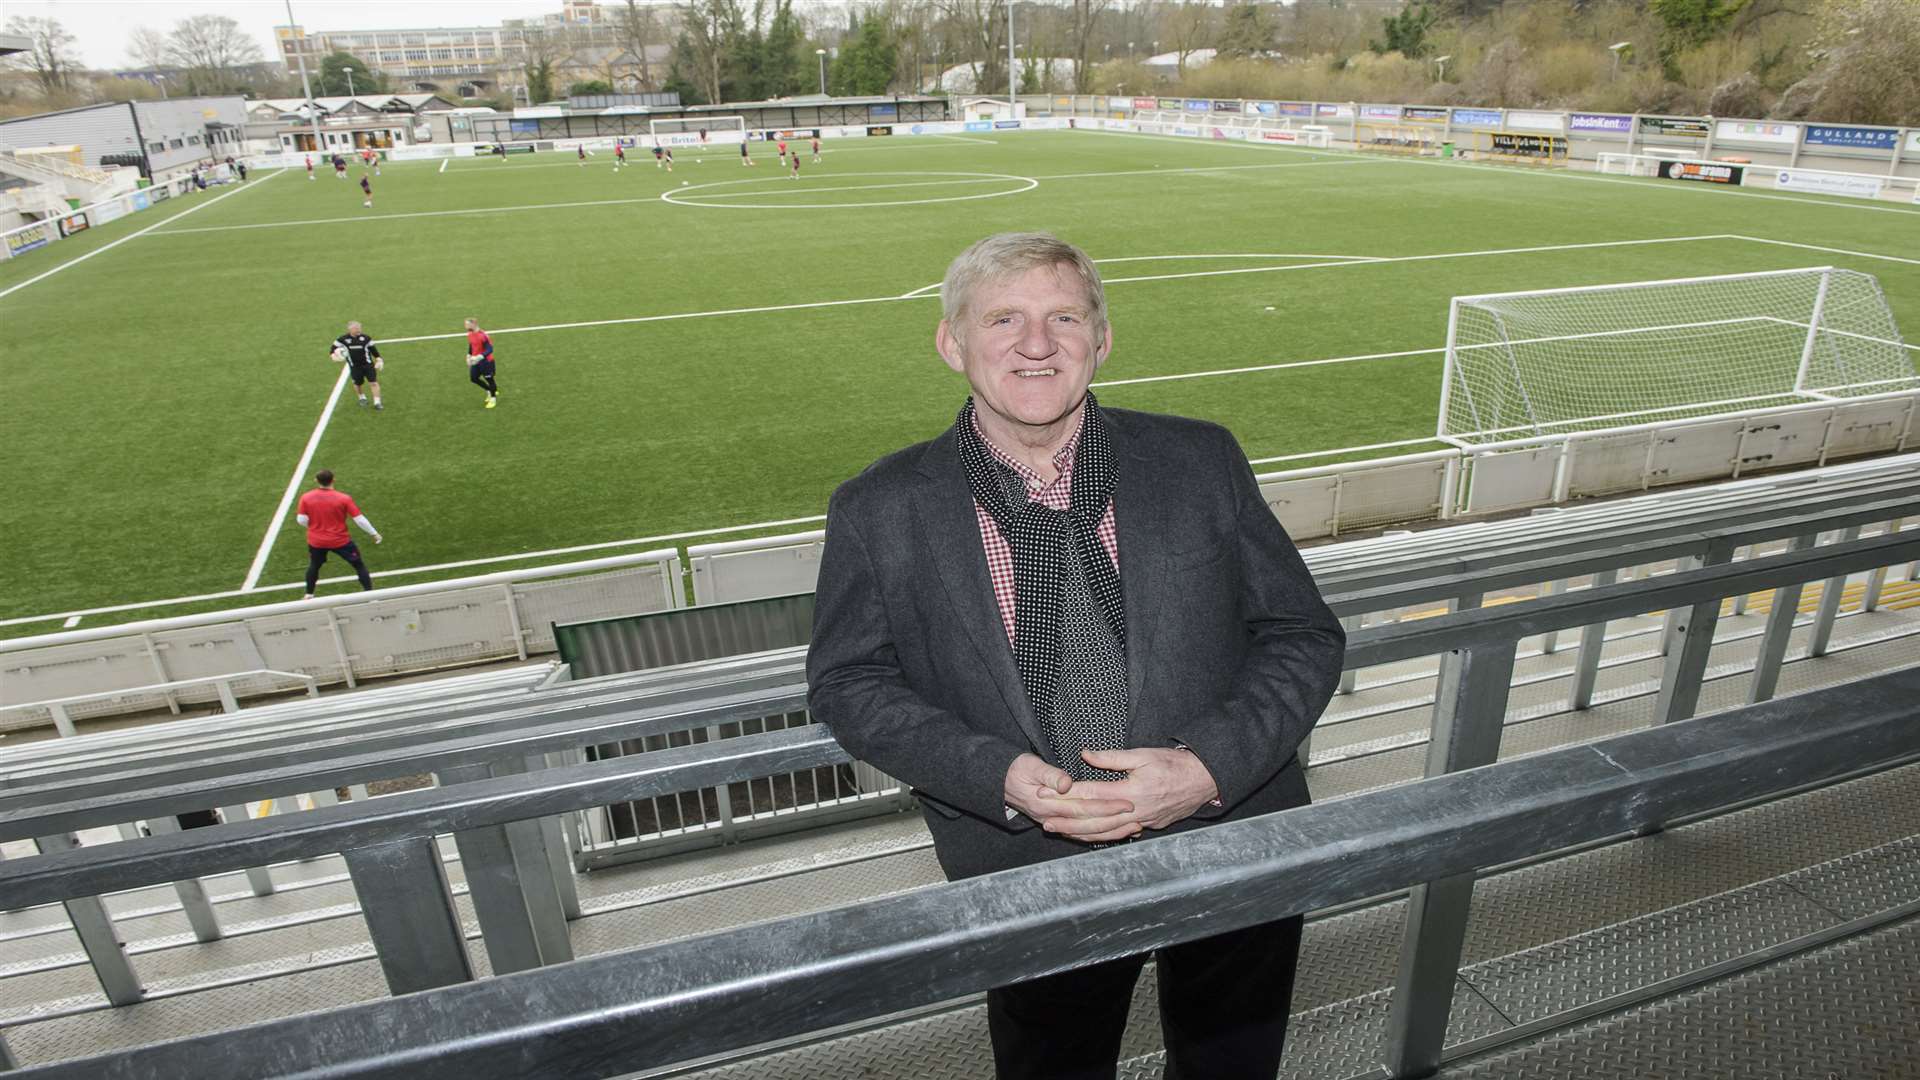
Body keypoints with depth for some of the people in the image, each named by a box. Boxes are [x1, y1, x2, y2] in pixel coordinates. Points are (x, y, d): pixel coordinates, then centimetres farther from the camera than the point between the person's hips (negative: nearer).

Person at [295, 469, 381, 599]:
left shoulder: (306, 498, -11)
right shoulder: (344, 498, -17)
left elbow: (302, 520, -8)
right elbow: (359, 519, -14)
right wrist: (374, 533, -2)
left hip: (316, 541, 3)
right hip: (340, 541, -3)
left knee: (314, 566, 28)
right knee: (359, 565, 11)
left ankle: (309, 595, 41)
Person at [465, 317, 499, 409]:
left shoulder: (482, 335, -25)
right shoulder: (470, 335, 1)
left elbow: (489, 349, -28)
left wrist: (479, 357, -38)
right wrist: (469, 356, 7)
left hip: (486, 361, -8)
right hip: (476, 360, 8)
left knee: (489, 379, 4)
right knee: (473, 378, 10)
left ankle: (493, 398, 22)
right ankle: (490, 391, 30)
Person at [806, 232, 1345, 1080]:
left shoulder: (1200, 461, -7)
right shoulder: (879, 511, -10)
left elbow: (1304, 637, -3)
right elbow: (849, 684, -5)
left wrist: (1210, 767, -19)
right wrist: (998, 777, -20)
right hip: (1031, 873, -1)